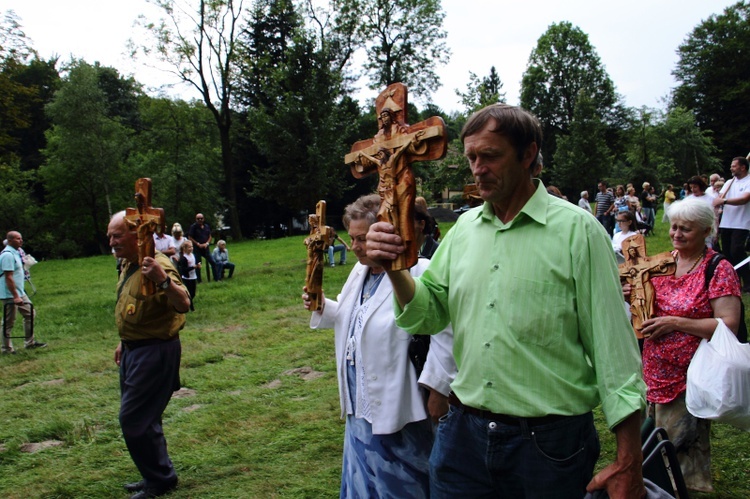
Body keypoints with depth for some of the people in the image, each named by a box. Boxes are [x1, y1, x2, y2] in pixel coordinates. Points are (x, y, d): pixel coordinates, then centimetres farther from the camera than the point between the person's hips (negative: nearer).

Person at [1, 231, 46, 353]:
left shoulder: (16, 252, 12)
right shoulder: (8, 255, -19)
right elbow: (8, 277, -24)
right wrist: (15, 296, -25)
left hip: (19, 293, 10)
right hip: (10, 295, -10)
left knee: (30, 314, 13)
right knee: (8, 322, 0)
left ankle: (29, 342, 21)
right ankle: (7, 348, 10)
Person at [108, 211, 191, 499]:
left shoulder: (157, 265, -23)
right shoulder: (127, 265, 8)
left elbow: (183, 305, -38)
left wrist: (164, 280, -56)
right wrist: (125, 342, 25)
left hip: (155, 352, -10)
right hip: (134, 350, 10)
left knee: (133, 420, -5)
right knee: (143, 418, 19)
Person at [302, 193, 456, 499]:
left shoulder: (417, 271, -20)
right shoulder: (360, 271, 10)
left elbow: (445, 331, -24)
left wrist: (438, 388, -20)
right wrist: (323, 307, 6)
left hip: (396, 410, -8)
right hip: (361, 405, 8)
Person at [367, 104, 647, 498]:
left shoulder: (577, 230, -10)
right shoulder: (464, 227, 5)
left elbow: (613, 346, -10)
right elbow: (429, 314, 7)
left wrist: (628, 465, -11)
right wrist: (394, 268, -12)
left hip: (550, 441, -4)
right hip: (464, 433, 4)